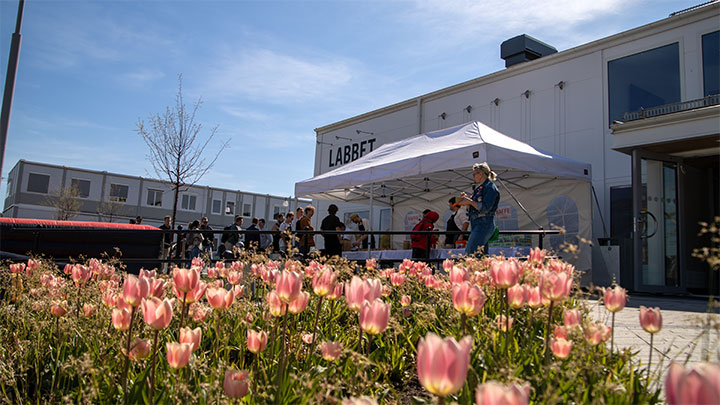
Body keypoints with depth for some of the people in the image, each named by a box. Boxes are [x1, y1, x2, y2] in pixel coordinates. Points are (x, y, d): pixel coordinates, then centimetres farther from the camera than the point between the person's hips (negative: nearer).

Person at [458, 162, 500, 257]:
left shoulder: (490, 187, -7)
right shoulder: (479, 188, 20)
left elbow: (485, 208, -18)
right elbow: (472, 209, 21)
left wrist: (470, 201, -11)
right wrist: (466, 199, 5)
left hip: (484, 223, -10)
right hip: (476, 224, 10)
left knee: (471, 253, -18)